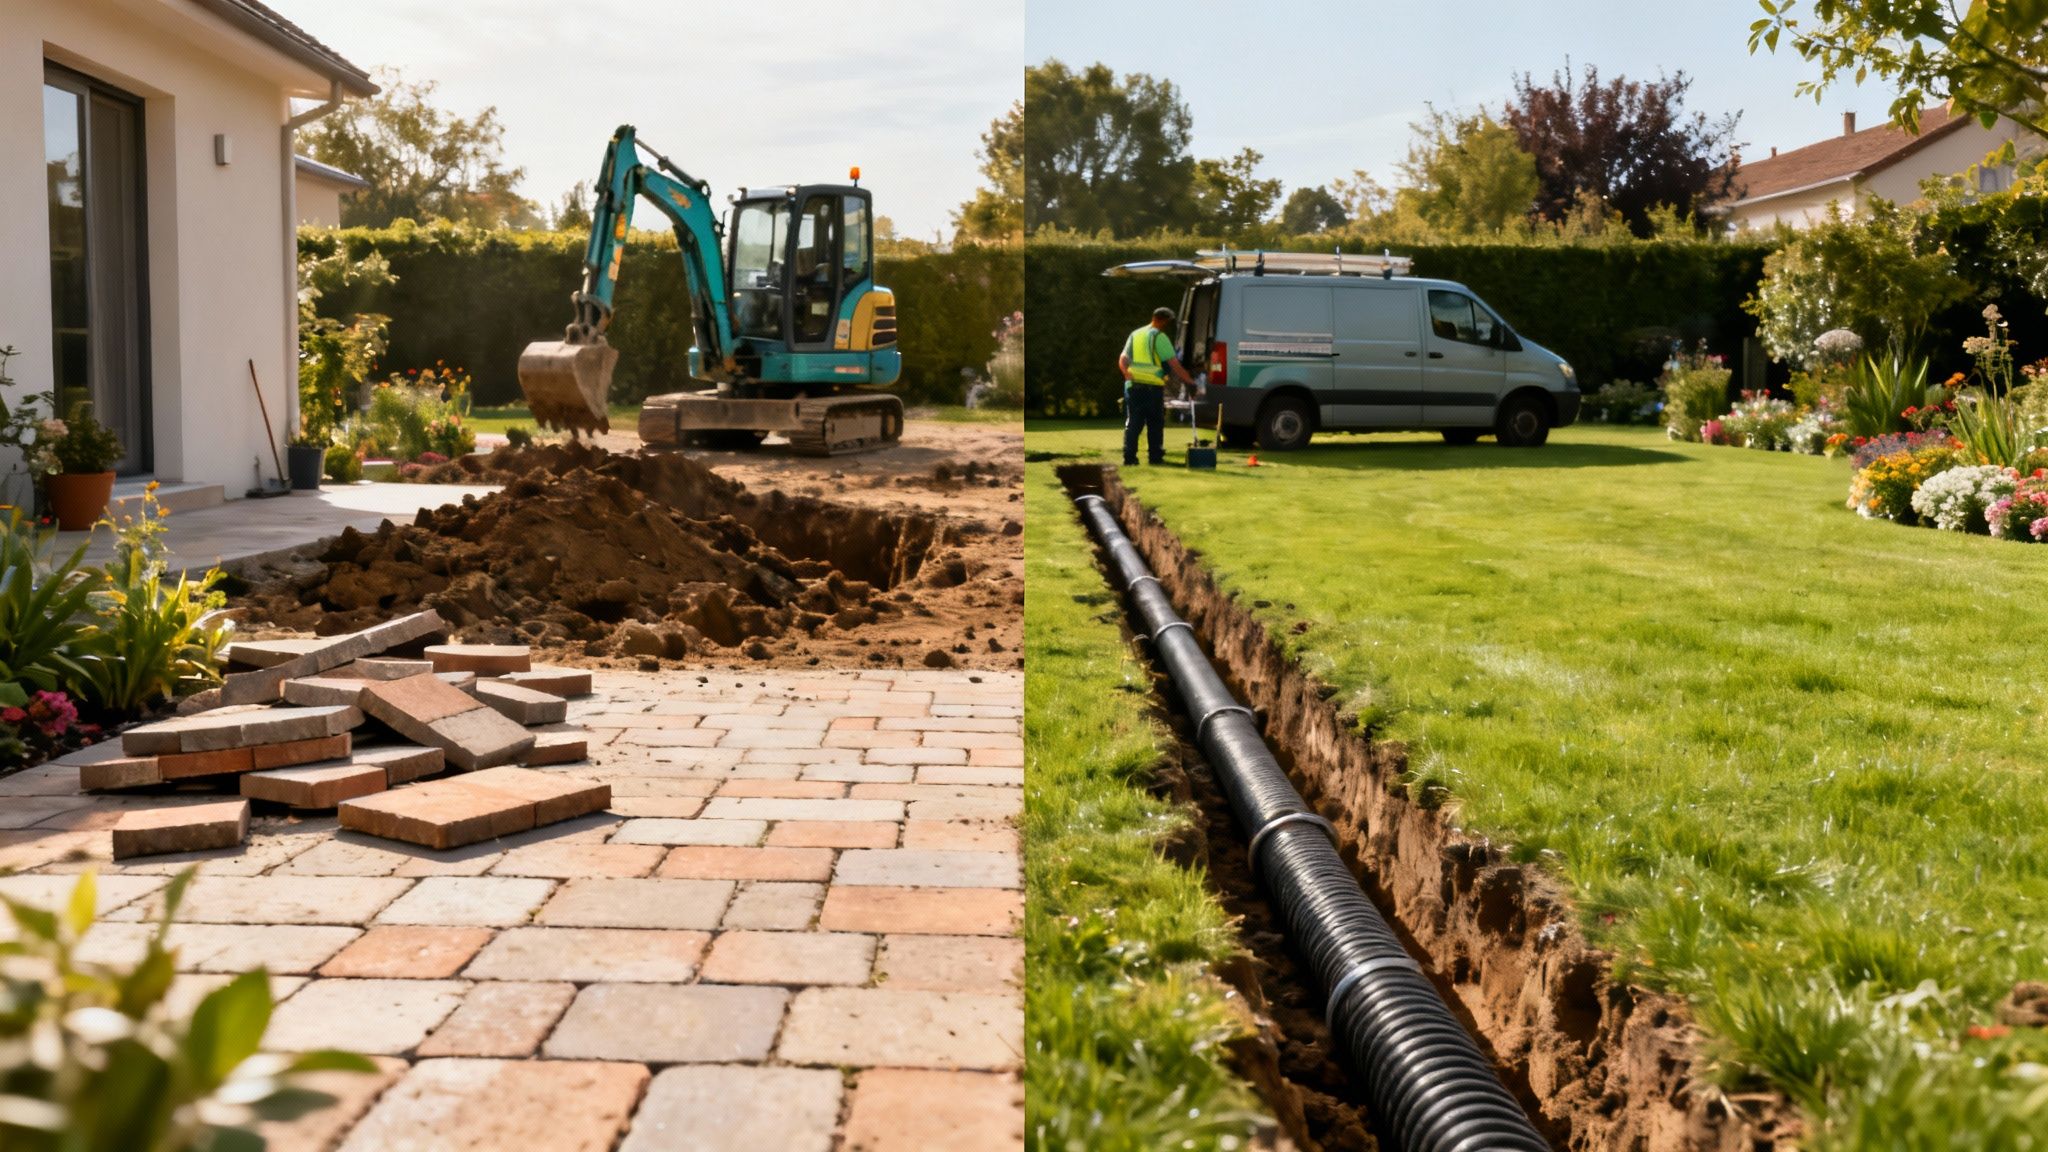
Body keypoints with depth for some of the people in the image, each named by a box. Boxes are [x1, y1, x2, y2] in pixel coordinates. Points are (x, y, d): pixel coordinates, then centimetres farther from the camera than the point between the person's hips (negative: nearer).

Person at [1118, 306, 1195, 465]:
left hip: (1133, 385, 5)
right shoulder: (1159, 337, -5)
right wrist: (1189, 381, -6)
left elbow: (1122, 361, 11)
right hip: (1152, 386, -5)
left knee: (1132, 423, 5)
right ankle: (1155, 457, 6)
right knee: (1155, 423, 6)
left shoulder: (1135, 335, 16)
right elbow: (1174, 364, -10)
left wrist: (1129, 376, 10)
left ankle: (1129, 456, -2)